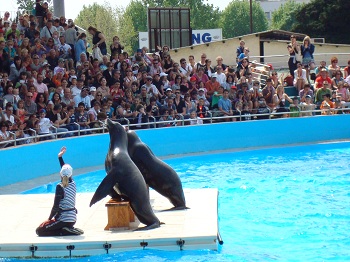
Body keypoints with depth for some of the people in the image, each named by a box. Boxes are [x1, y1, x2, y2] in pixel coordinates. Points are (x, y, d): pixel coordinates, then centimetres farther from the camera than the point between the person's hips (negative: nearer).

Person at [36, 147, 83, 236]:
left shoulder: (60, 187, -17)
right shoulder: (73, 183, 0)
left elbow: (56, 206, -18)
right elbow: (67, 172, 18)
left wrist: (49, 219, -7)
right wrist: (60, 157, 23)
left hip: (63, 219, -8)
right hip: (72, 218, 8)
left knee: (39, 230, -1)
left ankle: (66, 231, -12)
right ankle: (69, 229, 5)